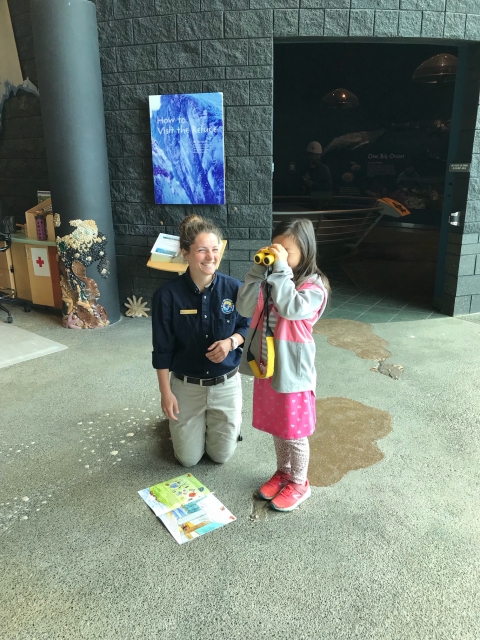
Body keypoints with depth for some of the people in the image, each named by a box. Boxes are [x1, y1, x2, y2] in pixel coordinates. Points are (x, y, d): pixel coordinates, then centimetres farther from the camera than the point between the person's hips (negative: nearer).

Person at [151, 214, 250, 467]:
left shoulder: (234, 288, -14)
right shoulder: (168, 294, -18)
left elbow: (247, 327, 1)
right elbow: (162, 349, -10)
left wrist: (232, 341, -20)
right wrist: (165, 392, -8)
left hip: (226, 384, 1)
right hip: (186, 386, -1)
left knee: (221, 455, 15)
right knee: (188, 459, 14)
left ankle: (223, 425, 46)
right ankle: (180, 423, 44)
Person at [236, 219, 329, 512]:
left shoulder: (314, 286, -15)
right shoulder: (271, 280, 3)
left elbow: (291, 308, -33)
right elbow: (245, 307, -7)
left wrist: (282, 269, -28)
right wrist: (259, 270, -13)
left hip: (292, 371, -6)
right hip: (266, 367, 6)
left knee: (294, 432, 11)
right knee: (276, 427, 22)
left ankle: (299, 483, 32)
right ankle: (283, 472, 42)